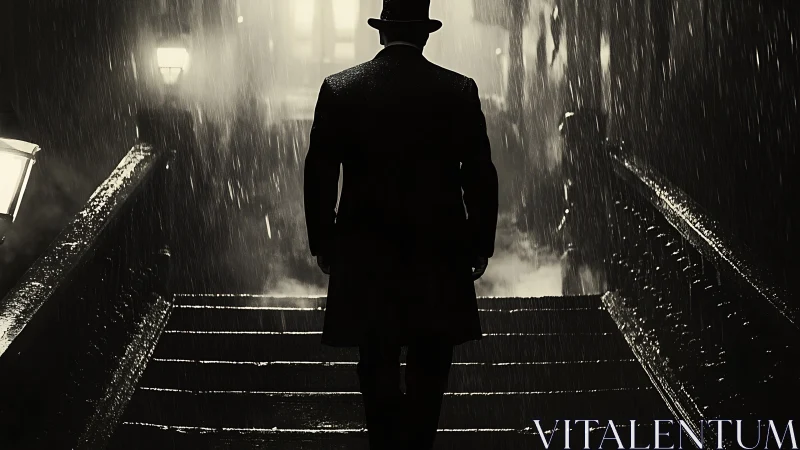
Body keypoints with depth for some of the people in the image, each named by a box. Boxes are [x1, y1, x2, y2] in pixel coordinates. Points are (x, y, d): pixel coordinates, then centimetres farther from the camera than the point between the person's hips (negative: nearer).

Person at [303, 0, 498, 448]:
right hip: (439, 254, 0)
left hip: (365, 257, 1)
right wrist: (481, 245, 6)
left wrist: (323, 243, 8)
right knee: (430, 368, 9)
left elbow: (319, 176, -1)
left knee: (378, 365, 9)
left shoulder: (339, 89, -4)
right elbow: (480, 177, -3)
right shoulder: (459, 91, -5)